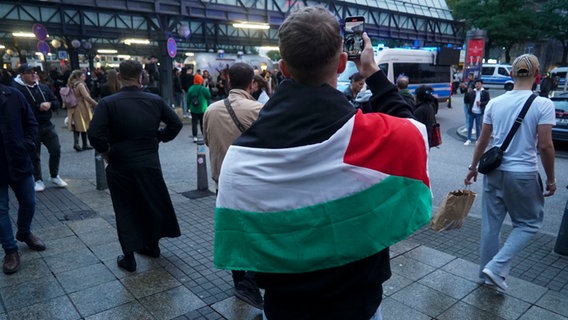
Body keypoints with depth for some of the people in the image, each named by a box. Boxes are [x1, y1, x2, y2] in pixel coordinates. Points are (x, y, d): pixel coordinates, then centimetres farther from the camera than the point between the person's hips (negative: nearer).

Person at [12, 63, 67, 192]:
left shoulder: (44, 87, 8)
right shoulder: (18, 89, -10)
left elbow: (57, 103, 9)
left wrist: (50, 104, -11)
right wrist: (39, 107, -21)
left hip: (47, 125, 5)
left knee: (56, 150, 6)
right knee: (34, 155, 7)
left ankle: (54, 176, 25)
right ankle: (38, 180, 22)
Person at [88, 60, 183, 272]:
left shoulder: (108, 103, -12)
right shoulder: (155, 100, -3)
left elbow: (94, 134, -21)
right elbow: (176, 123, 2)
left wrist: (106, 150, -4)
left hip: (120, 165, -3)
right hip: (150, 163, 3)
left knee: (125, 209, 9)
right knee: (151, 204, 20)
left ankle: (128, 258, 17)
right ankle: (152, 245, 37)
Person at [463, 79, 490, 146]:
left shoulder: (485, 92, 1)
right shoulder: (471, 92, 6)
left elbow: (488, 101, -1)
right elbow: (466, 101, 4)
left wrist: (481, 103, -17)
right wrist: (467, 93, -9)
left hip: (479, 113, -2)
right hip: (471, 112, 2)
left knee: (478, 127, 6)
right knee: (469, 126, 7)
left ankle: (478, 140, 17)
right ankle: (469, 140, 17)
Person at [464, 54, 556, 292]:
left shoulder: (494, 103, 2)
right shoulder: (543, 105, -10)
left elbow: (482, 141, 7)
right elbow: (545, 146, -11)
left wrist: (473, 167, 18)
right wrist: (551, 179, 1)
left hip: (494, 171, 4)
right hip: (524, 174, -4)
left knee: (491, 224, 14)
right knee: (529, 223, 15)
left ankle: (487, 273, 26)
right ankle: (497, 267, 2)